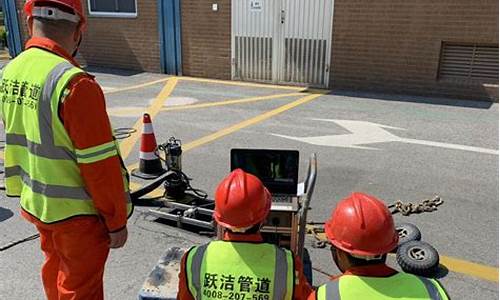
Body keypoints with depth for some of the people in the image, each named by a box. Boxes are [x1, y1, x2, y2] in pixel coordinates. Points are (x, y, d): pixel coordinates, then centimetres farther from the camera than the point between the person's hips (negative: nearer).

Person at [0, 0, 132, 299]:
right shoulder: (74, 83, -26)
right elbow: (100, 165, -23)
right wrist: (117, 221, -12)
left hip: (35, 205, 7)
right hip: (77, 214, -7)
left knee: (55, 275, 26)